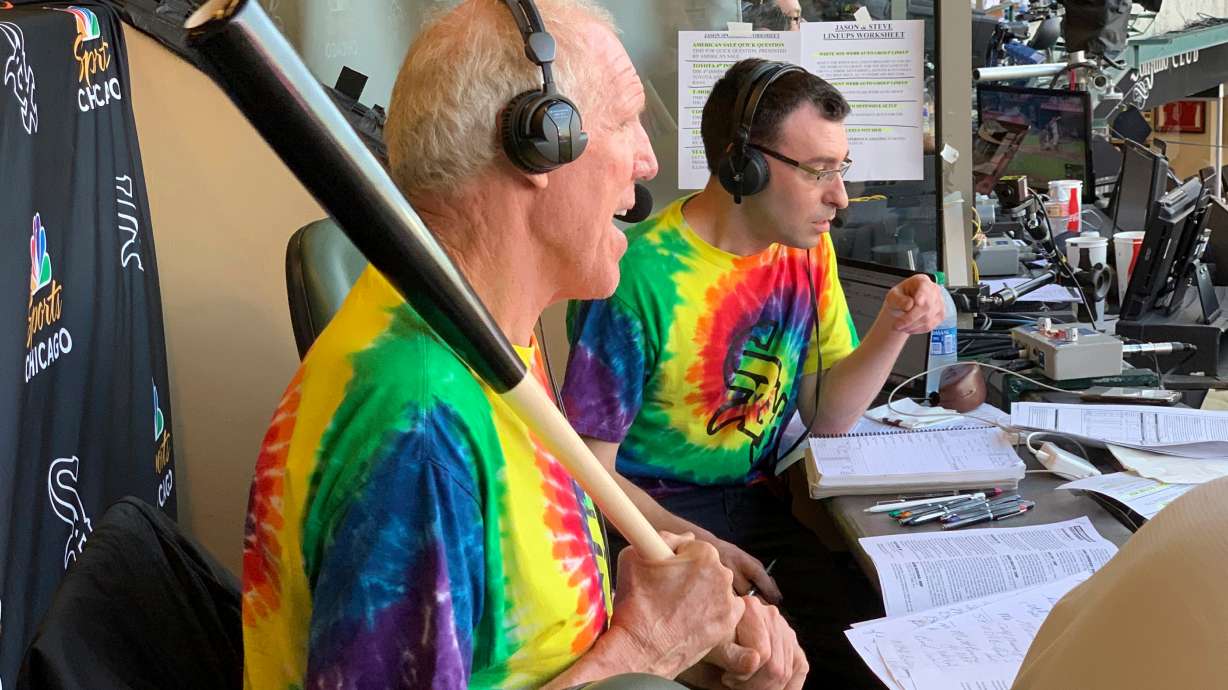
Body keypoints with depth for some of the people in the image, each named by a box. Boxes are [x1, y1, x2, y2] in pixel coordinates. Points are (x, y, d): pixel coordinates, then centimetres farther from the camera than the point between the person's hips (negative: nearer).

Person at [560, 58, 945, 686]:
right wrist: (699, 546, -26)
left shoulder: (807, 249, 3)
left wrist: (892, 330, -9)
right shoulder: (639, 278, -20)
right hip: (655, 512, -6)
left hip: (761, 494, 6)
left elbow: (826, 416, 7)